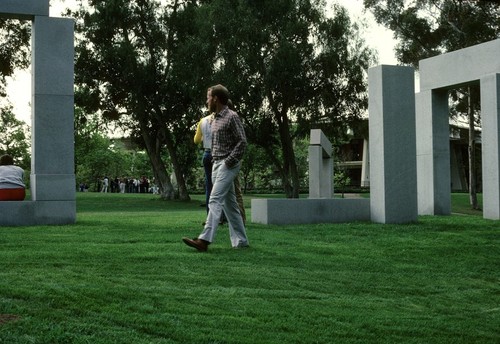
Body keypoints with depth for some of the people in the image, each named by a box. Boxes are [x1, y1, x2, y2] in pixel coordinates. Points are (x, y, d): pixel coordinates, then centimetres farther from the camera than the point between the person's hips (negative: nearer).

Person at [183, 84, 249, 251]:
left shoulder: (232, 117, -10)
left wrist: (229, 162, -17)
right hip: (216, 164, 9)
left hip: (228, 165, -9)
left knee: (215, 200, -17)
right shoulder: (215, 119, 17)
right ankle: (240, 241, 15)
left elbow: (242, 142, -15)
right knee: (229, 203, 10)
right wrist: (215, 161, 14)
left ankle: (204, 240, -24)